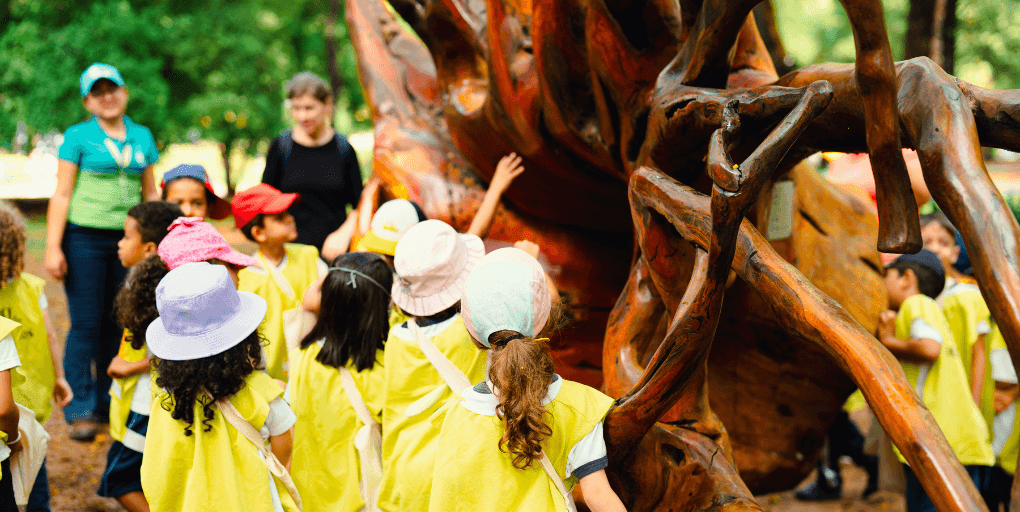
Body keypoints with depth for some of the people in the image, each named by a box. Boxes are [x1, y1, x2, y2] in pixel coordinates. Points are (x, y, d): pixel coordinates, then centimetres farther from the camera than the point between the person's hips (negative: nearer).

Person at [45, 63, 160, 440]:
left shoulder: (142, 137, 11)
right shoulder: (78, 136, 0)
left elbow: (150, 192, 17)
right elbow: (61, 195, -2)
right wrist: (52, 248, -8)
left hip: (129, 240, 4)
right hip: (84, 238, -4)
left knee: (119, 324, 6)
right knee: (86, 324, -4)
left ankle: (109, 403, 18)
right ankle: (80, 410, 0)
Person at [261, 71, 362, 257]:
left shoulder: (344, 149, 5)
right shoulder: (281, 147, 6)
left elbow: (359, 206, 11)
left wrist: (343, 234, -5)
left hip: (333, 249, 0)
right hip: (291, 247, 0)